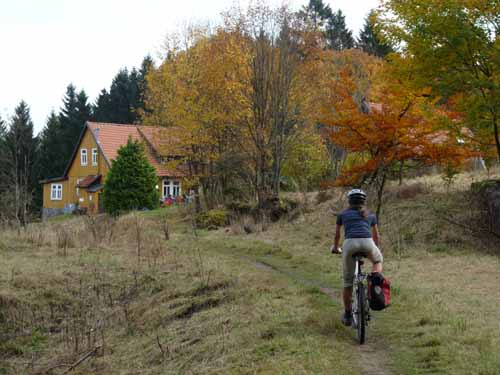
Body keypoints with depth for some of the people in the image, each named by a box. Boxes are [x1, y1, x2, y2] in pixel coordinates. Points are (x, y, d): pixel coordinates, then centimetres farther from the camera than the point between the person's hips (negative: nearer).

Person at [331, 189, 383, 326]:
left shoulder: (342, 214, 25)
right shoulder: (370, 215, 27)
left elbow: (337, 234, 38)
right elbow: (376, 236, 39)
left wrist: (335, 248, 57)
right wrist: (376, 248, 58)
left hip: (350, 243, 0)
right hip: (367, 243, 0)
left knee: (347, 282, 15)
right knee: (378, 260, 34)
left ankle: (347, 315, 22)